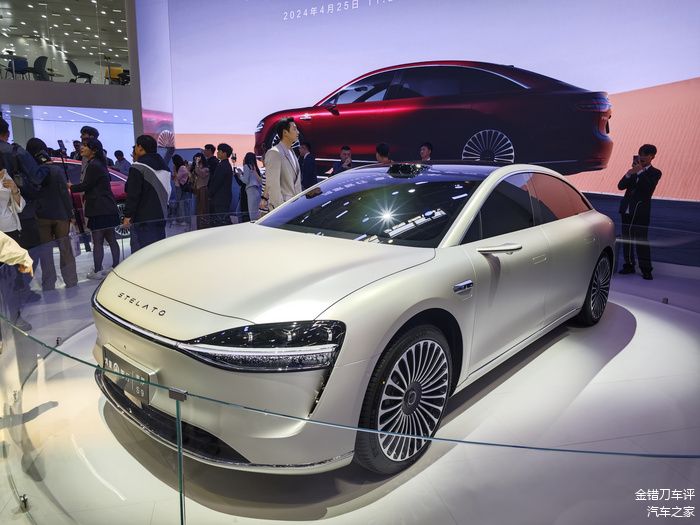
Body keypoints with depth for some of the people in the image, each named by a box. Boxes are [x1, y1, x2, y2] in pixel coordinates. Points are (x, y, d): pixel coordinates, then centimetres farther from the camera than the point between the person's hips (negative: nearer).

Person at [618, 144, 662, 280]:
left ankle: (646, 269, -3)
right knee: (626, 239, 8)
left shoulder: (655, 172, 3)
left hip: (641, 212, -5)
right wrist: (629, 174, -12)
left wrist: (640, 172, -18)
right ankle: (629, 265, 18)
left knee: (641, 239, -9)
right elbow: (621, 186, 4)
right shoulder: (634, 170, 15)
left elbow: (650, 187, -16)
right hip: (627, 210, 5)